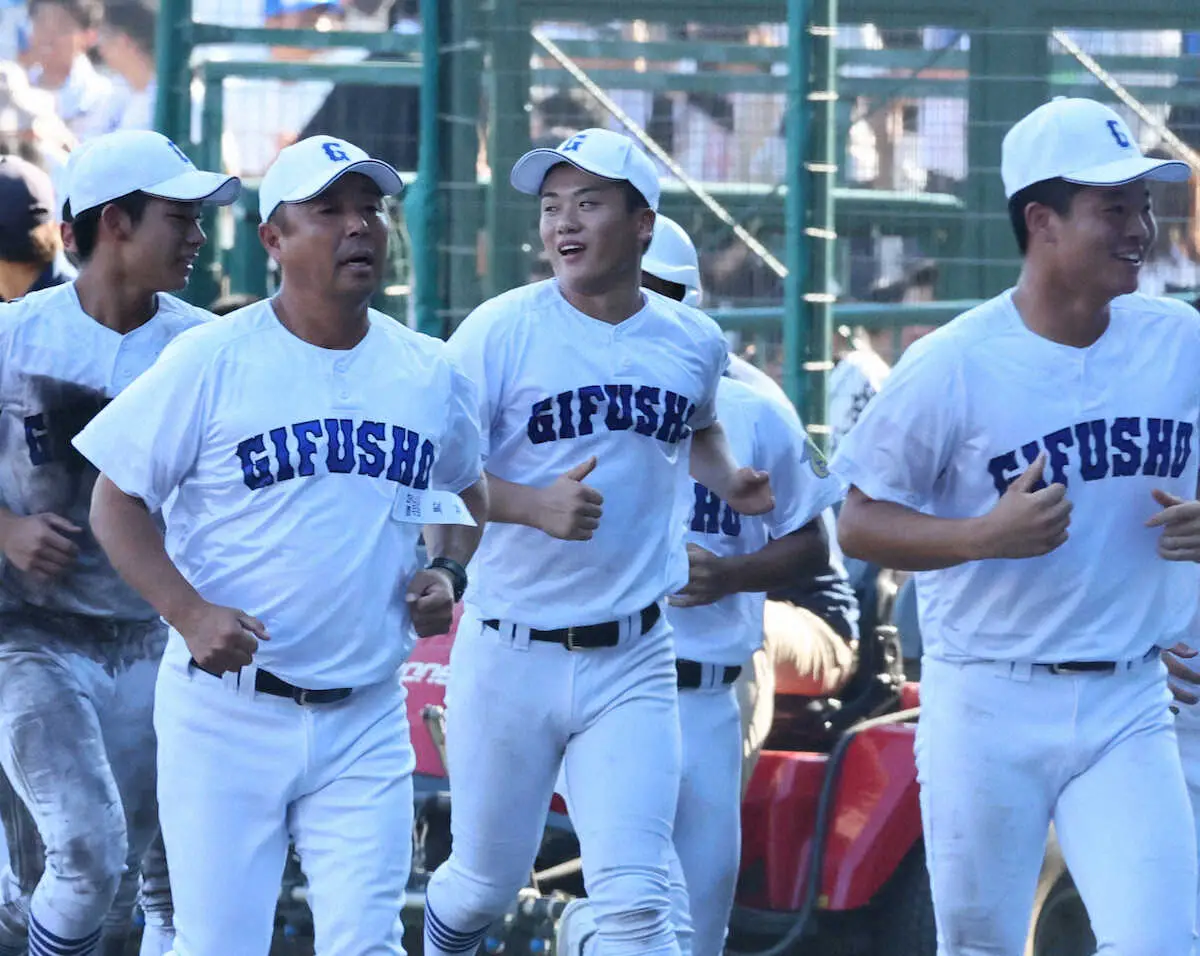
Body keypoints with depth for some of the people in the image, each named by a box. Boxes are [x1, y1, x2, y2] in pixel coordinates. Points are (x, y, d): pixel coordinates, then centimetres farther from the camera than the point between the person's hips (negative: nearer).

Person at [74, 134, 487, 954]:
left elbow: (469, 492, 25)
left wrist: (449, 572, 4)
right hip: (227, 710, -3)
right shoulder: (212, 361, -5)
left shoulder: (430, 372, 7)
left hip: (366, 722, 3)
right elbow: (117, 503, -2)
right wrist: (191, 613, -17)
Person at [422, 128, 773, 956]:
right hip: (511, 658, -2)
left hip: (631, 662, 2)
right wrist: (533, 504, -27)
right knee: (488, 883, 11)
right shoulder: (501, 331, -8)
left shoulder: (695, 343, 5)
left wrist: (726, 480, 8)